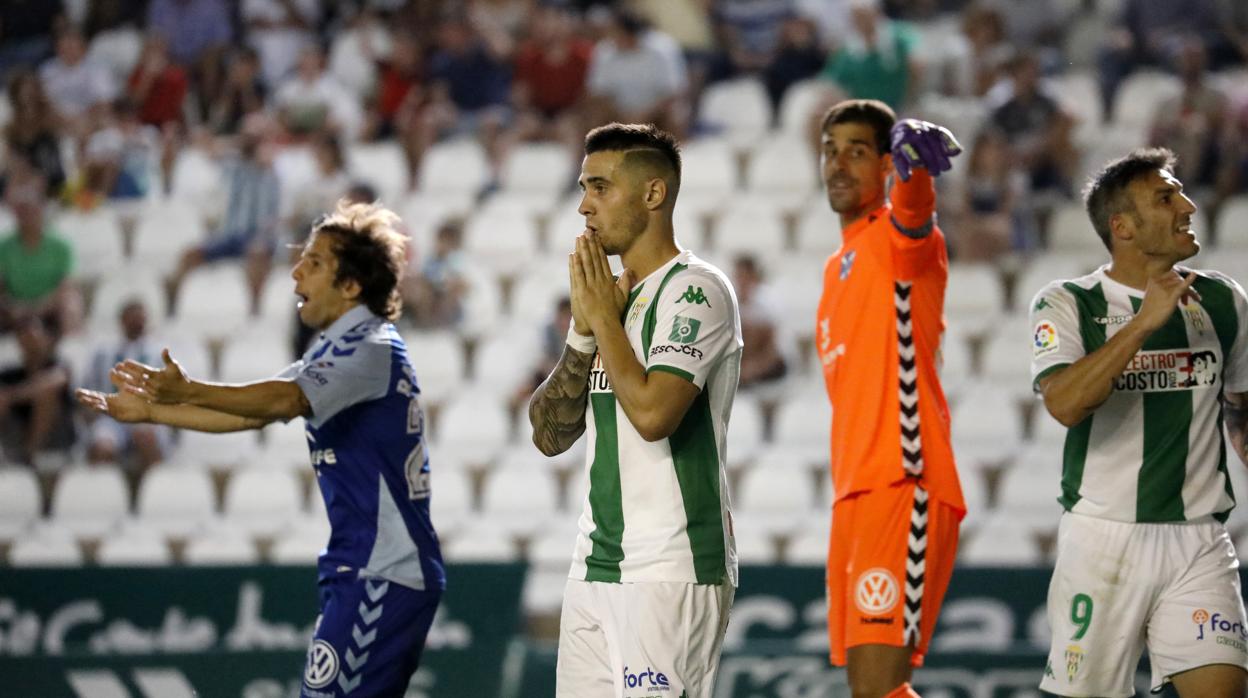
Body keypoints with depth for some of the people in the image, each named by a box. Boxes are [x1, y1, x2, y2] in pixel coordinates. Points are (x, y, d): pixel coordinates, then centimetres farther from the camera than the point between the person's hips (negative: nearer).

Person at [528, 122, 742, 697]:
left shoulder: (696, 292, -9)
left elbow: (652, 412, -23)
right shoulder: (616, 295, 17)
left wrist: (604, 315, -10)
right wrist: (584, 329, 0)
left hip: (670, 571, -9)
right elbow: (550, 434, 13)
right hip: (596, 565, 9)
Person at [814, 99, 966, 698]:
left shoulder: (895, 237, -4)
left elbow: (912, 210, -30)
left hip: (904, 488, -9)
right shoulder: (839, 267, 22)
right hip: (854, 492, 9)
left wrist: (913, 161, -53)